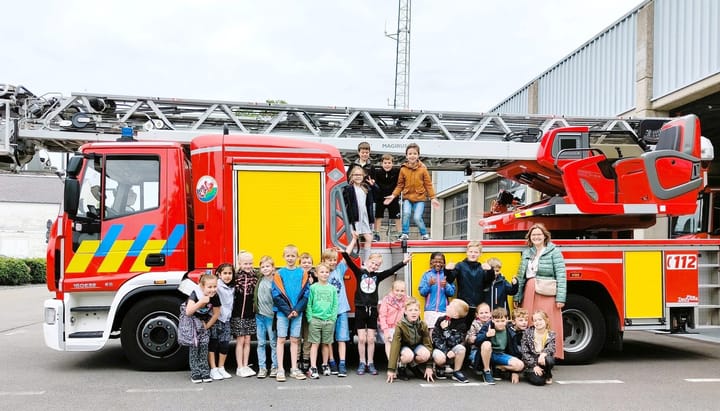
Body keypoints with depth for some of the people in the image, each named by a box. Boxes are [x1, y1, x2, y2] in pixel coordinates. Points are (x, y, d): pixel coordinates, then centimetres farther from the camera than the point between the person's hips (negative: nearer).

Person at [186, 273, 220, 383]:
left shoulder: (215, 297, -21)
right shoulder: (195, 295, -32)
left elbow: (216, 314, -6)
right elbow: (188, 312, -45)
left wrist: (207, 325, -3)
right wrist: (201, 302, -53)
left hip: (204, 323, 3)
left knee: (204, 347, 0)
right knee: (194, 347, -7)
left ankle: (204, 372, 7)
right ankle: (195, 374, -1)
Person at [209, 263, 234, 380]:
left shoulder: (232, 288, 12)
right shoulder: (217, 285, -11)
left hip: (226, 320, 6)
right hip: (214, 319, -6)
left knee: (225, 344, 8)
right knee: (213, 343, 1)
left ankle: (221, 368, 22)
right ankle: (213, 370, 9)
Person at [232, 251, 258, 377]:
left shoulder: (255, 276, 4)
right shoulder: (235, 277, -8)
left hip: (250, 314, 4)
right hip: (238, 314, -4)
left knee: (247, 341, 10)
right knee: (240, 341, 2)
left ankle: (246, 366, 18)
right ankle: (240, 368, 10)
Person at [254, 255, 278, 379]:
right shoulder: (260, 280, 7)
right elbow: (255, 296, 20)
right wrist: (255, 307, 9)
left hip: (271, 316, -4)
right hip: (259, 315, 5)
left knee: (273, 343, 3)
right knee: (261, 343, 7)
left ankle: (275, 367, 11)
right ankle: (262, 368, 12)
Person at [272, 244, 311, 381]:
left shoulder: (302, 274, 3)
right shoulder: (279, 274, -1)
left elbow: (305, 294, 0)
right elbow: (276, 295, -6)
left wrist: (297, 309, -12)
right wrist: (287, 311, -13)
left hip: (297, 312, 2)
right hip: (282, 312, -1)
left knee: (295, 340, 8)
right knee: (281, 339, 1)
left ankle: (294, 369, 15)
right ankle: (280, 369, 5)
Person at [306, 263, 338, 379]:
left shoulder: (332, 288, 8)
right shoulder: (313, 287, 1)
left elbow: (335, 304, 8)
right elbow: (309, 304, 0)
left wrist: (333, 317, -1)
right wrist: (310, 318, -8)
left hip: (329, 320, 2)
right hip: (315, 319, -2)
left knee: (326, 343, 9)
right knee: (315, 343, -2)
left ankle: (325, 365, 23)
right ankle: (313, 368, -2)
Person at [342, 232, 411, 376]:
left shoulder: (377, 276, 6)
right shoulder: (359, 272, -2)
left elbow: (392, 270, 1)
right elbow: (347, 257, -10)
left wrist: (404, 262, -9)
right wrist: (354, 240, -13)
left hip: (372, 310, 2)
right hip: (360, 309, -2)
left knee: (371, 339, 7)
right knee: (361, 338, 2)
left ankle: (370, 363, 16)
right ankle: (362, 363, 14)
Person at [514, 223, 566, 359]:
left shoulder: (554, 252, 0)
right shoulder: (526, 252, 16)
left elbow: (561, 275, -7)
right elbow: (520, 276, 17)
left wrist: (560, 298, -14)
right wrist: (517, 297, 13)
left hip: (547, 296, -5)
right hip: (529, 294, 5)